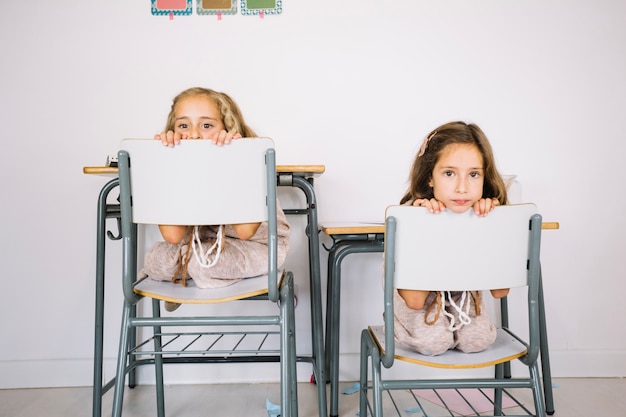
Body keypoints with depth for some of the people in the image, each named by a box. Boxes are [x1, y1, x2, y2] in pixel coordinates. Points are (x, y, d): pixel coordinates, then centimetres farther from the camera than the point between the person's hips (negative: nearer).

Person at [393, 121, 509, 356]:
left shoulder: (488, 216, -22)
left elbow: (500, 291, -18)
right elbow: (414, 301, -31)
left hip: (462, 296, 3)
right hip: (420, 300, -2)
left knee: (477, 339, -19)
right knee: (433, 341, -25)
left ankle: (450, 325, 13)